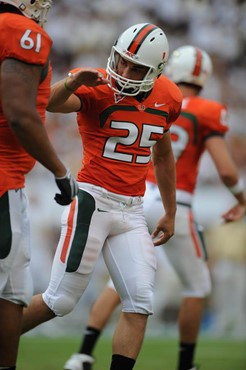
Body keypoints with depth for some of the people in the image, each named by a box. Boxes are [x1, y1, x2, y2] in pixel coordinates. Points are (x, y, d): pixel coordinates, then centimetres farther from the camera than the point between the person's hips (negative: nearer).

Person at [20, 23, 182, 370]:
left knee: (140, 302, -2)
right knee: (61, 299, -3)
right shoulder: (98, 88, -12)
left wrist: (170, 213, 24)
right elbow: (49, 104, -32)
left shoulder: (167, 98, 6)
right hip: (93, 201, -6)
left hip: (132, 211, 6)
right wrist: (72, 83, -53)